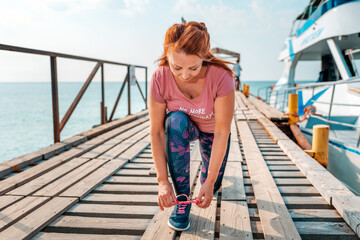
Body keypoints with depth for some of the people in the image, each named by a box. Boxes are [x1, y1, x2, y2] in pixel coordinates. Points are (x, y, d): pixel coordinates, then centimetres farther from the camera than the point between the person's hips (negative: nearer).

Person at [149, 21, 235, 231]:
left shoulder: (221, 77, -35)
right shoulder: (160, 78, -30)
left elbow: (222, 133, -32)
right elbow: (156, 132, -26)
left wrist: (210, 182, -32)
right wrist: (163, 181, -28)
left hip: (212, 130, 0)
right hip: (180, 128, 1)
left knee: (211, 188, 1)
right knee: (176, 120, -36)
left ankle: (209, 174, 40)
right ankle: (182, 199, -23)